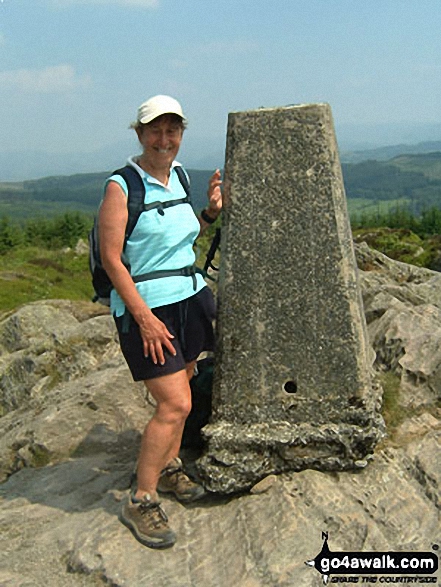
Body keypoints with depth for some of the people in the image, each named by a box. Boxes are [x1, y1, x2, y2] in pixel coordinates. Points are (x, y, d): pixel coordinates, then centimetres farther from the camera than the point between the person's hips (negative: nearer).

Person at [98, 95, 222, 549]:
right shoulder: (121, 187, -12)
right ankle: (140, 501, 5)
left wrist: (212, 211, 4)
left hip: (190, 298, 7)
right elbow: (111, 259, -15)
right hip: (145, 307, -7)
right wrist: (144, 316, -19)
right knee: (175, 404, -10)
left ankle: (169, 468, 36)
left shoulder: (179, 177, 9)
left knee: (178, 393, 15)